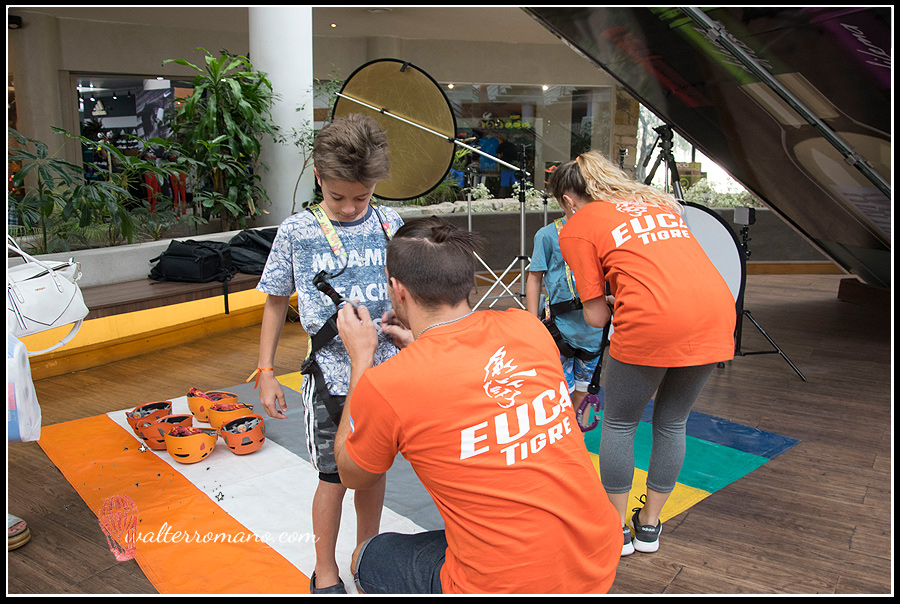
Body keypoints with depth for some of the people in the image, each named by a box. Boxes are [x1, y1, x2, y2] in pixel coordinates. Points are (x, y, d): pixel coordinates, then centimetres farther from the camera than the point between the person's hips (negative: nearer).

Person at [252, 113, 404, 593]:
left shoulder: (389, 224, -1)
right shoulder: (295, 232, -5)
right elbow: (276, 302, 4)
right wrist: (265, 372, 3)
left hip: (383, 369, 2)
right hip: (330, 374, -2)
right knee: (334, 476, 6)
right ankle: (325, 572, 28)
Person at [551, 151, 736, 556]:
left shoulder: (577, 228, 10)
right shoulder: (657, 201, 27)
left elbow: (596, 317, 7)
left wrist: (603, 303, 28)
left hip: (653, 322, -6)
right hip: (717, 311, 6)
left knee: (619, 424, 16)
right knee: (672, 423, 22)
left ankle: (615, 528, 28)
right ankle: (649, 524, 35)